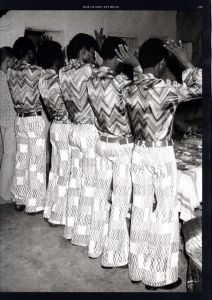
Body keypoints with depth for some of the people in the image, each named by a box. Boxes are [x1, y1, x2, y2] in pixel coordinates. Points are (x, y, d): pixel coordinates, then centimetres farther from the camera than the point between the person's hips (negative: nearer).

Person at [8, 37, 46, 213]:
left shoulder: (12, 73, 5)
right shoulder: (36, 71, -14)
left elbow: (17, 96, 10)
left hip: (20, 118, 6)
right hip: (35, 119, -6)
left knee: (21, 159, 13)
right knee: (36, 161, 2)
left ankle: (20, 200, 22)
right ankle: (34, 203, 10)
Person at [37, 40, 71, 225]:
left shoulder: (43, 78, 5)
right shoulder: (57, 81, -22)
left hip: (56, 126, 9)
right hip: (66, 128, -9)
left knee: (56, 170, 18)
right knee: (65, 174, 2)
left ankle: (50, 210, 30)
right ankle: (59, 216, 15)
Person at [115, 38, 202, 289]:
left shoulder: (131, 89, 2)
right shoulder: (164, 89, -17)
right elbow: (199, 87, -18)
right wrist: (185, 62, -11)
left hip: (139, 152, 7)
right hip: (161, 155, -6)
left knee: (141, 210, 15)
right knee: (164, 214, 6)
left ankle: (138, 269, 28)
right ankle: (160, 276, 19)